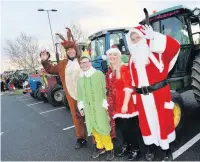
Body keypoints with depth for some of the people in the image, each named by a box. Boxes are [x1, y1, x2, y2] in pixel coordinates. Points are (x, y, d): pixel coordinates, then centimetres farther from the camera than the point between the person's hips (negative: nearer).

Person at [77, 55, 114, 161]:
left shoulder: (98, 74, -5)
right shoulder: (80, 78, 11)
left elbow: (106, 90, -6)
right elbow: (80, 94, 16)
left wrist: (106, 104, -9)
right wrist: (81, 106, 11)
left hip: (100, 106, -5)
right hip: (88, 108, 5)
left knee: (103, 128, -2)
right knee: (93, 128, 11)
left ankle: (109, 148, 18)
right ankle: (100, 146, 30)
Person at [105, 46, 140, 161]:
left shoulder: (124, 68, -11)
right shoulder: (110, 71, 11)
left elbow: (128, 87, -17)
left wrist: (125, 104, -20)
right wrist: (108, 102, 13)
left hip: (126, 104, -7)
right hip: (116, 105, 7)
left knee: (130, 127, 3)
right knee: (121, 126, 16)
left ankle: (135, 150, 22)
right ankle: (126, 146, 36)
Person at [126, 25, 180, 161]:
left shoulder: (157, 51, -4)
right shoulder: (132, 58, 10)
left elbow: (175, 46, -21)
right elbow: (132, 79, 11)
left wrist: (153, 36, -19)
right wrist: (133, 95, 8)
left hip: (159, 93, -4)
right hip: (142, 97, 4)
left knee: (163, 120, 8)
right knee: (146, 121, 15)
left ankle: (167, 149, 29)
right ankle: (151, 147, 36)